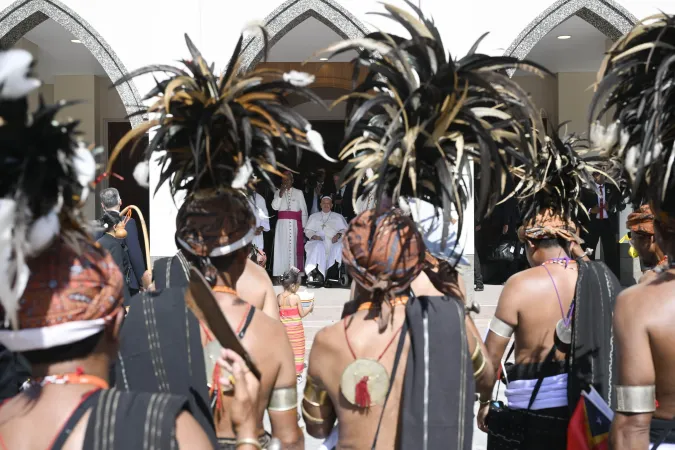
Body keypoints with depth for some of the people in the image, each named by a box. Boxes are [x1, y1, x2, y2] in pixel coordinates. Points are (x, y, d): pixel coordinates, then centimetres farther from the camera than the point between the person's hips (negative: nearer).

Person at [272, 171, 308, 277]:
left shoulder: (298, 192, 10)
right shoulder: (278, 192, 13)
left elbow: (304, 210, 8)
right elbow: (275, 207, -1)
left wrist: (303, 225, 2)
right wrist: (281, 193, -9)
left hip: (295, 223, -1)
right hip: (282, 223, 1)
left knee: (295, 246, -7)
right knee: (282, 247, -4)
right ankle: (281, 273, -4)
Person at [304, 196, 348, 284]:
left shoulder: (338, 217, 28)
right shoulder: (314, 216, 30)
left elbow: (345, 229, 16)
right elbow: (307, 230, 19)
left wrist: (338, 235, -6)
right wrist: (314, 236, -3)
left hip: (333, 241, 0)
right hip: (318, 240, 0)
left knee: (339, 247, -36)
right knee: (318, 246, -37)